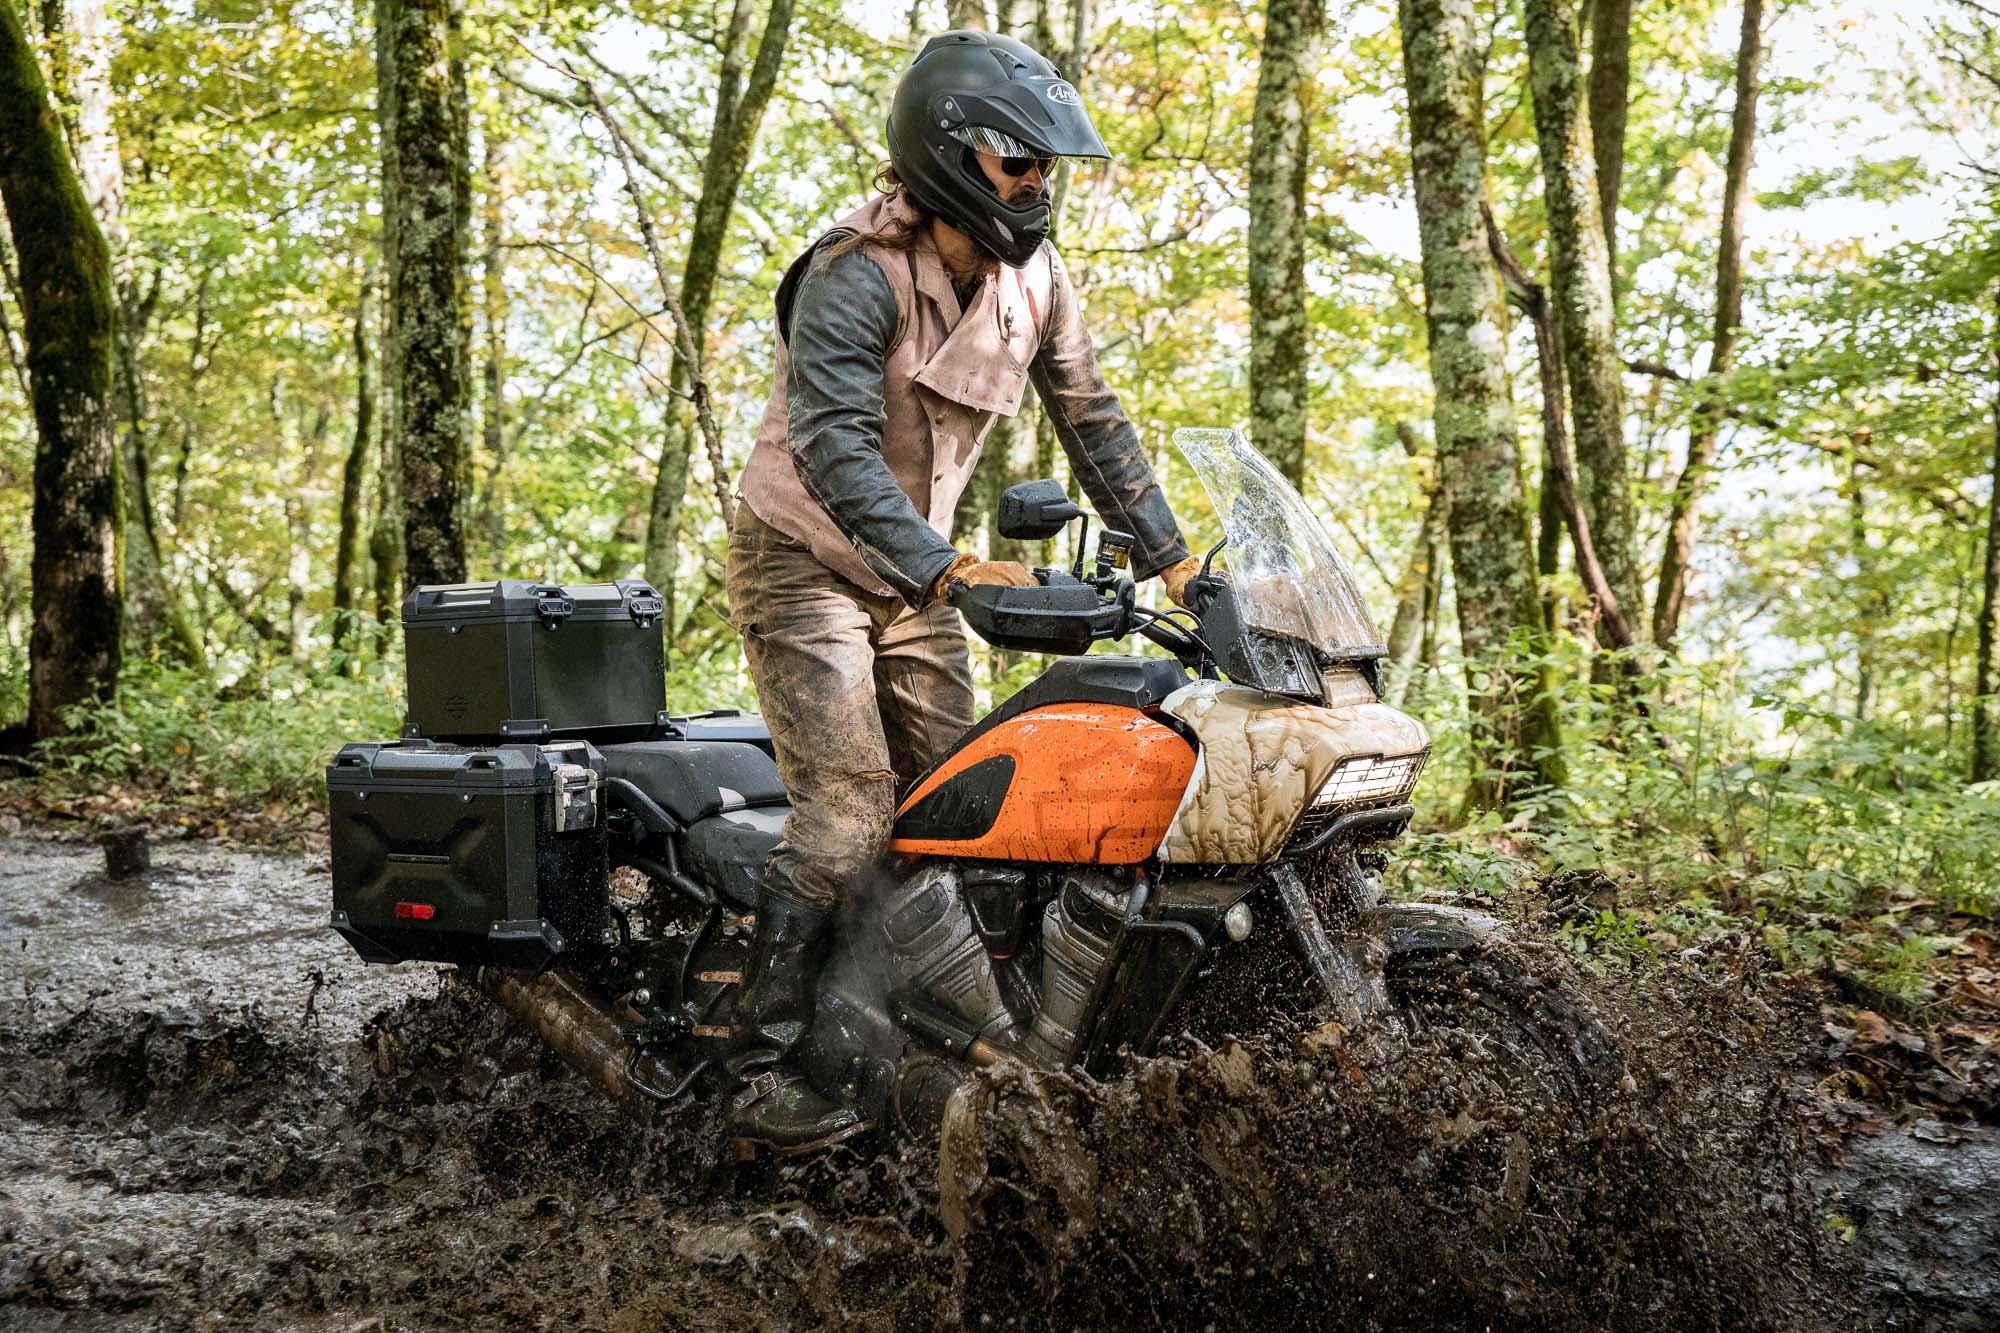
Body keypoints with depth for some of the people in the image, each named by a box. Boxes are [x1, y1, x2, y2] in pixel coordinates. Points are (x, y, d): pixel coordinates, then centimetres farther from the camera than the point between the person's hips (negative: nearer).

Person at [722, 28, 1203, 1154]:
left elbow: (1092, 419, 10)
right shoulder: (856, 277, -22)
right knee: (848, 811, -18)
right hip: (807, 563, -7)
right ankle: (766, 1070, -17)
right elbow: (834, 446, -33)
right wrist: (950, 565, -43)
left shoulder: (1034, 278, 1)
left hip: (916, 575, 7)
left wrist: (1168, 554, 6)